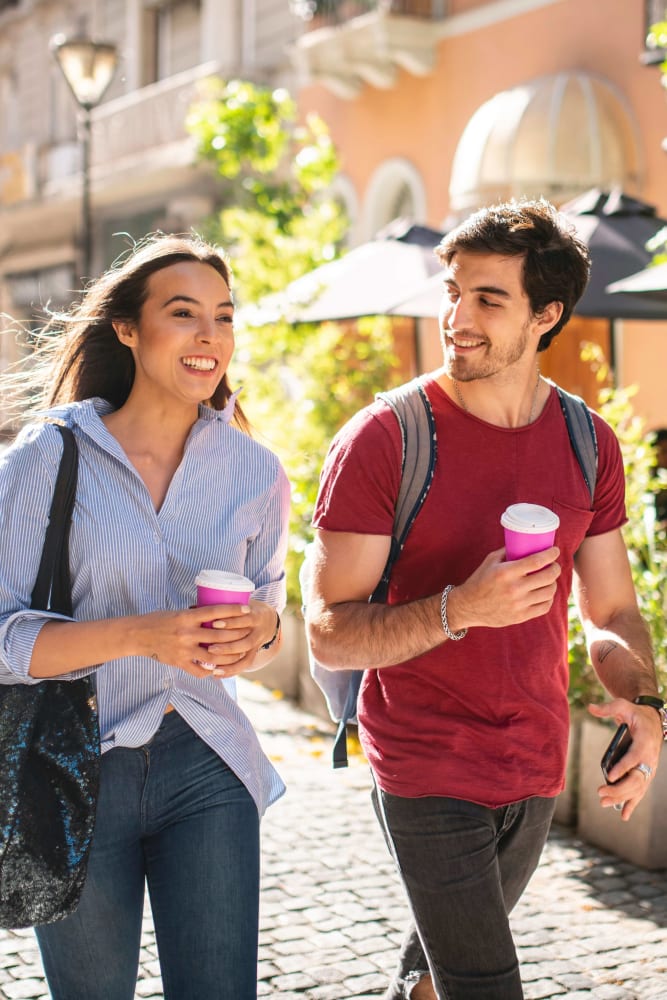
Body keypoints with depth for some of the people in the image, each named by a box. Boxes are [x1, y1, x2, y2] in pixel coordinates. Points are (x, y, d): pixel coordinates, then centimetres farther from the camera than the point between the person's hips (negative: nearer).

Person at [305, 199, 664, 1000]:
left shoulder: (588, 445, 0)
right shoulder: (383, 440, -14)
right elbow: (328, 635, -15)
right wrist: (460, 609, -30)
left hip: (537, 769, 5)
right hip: (427, 774, -5)